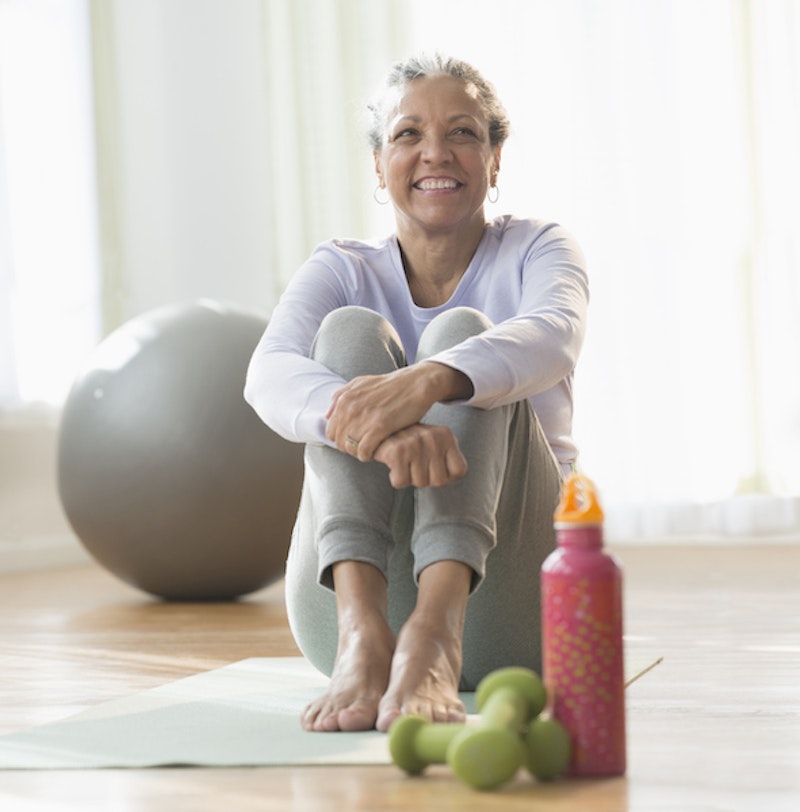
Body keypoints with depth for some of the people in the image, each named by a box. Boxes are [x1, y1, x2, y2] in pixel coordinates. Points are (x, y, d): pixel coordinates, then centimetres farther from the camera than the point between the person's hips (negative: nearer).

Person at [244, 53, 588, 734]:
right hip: (348, 599, 1)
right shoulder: (342, 270, 7)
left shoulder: (536, 250, 5)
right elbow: (271, 373, -16)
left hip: (504, 610, -1)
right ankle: (364, 630, -42)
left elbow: (553, 336, -22)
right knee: (352, 330, -19)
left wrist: (427, 381, -43)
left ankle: (437, 629, -47)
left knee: (462, 332, -22)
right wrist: (377, 428, -40)